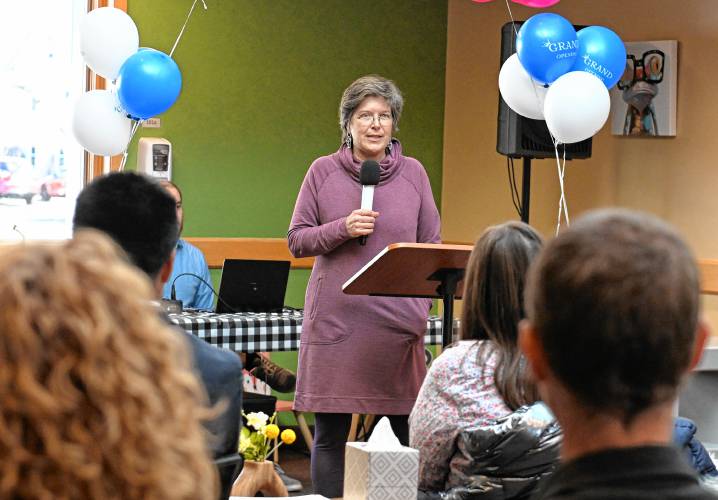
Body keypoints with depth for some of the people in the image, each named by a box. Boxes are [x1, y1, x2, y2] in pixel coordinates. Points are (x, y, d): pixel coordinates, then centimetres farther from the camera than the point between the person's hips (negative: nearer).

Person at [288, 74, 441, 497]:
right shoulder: (324, 171, 6)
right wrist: (343, 228, -10)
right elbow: (297, 240, 6)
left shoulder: (413, 173, 8)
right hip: (335, 317, 0)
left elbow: (432, 248, 11)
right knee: (330, 435, 3)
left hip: (400, 322, 0)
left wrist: (423, 303, 0)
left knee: (407, 429, -1)